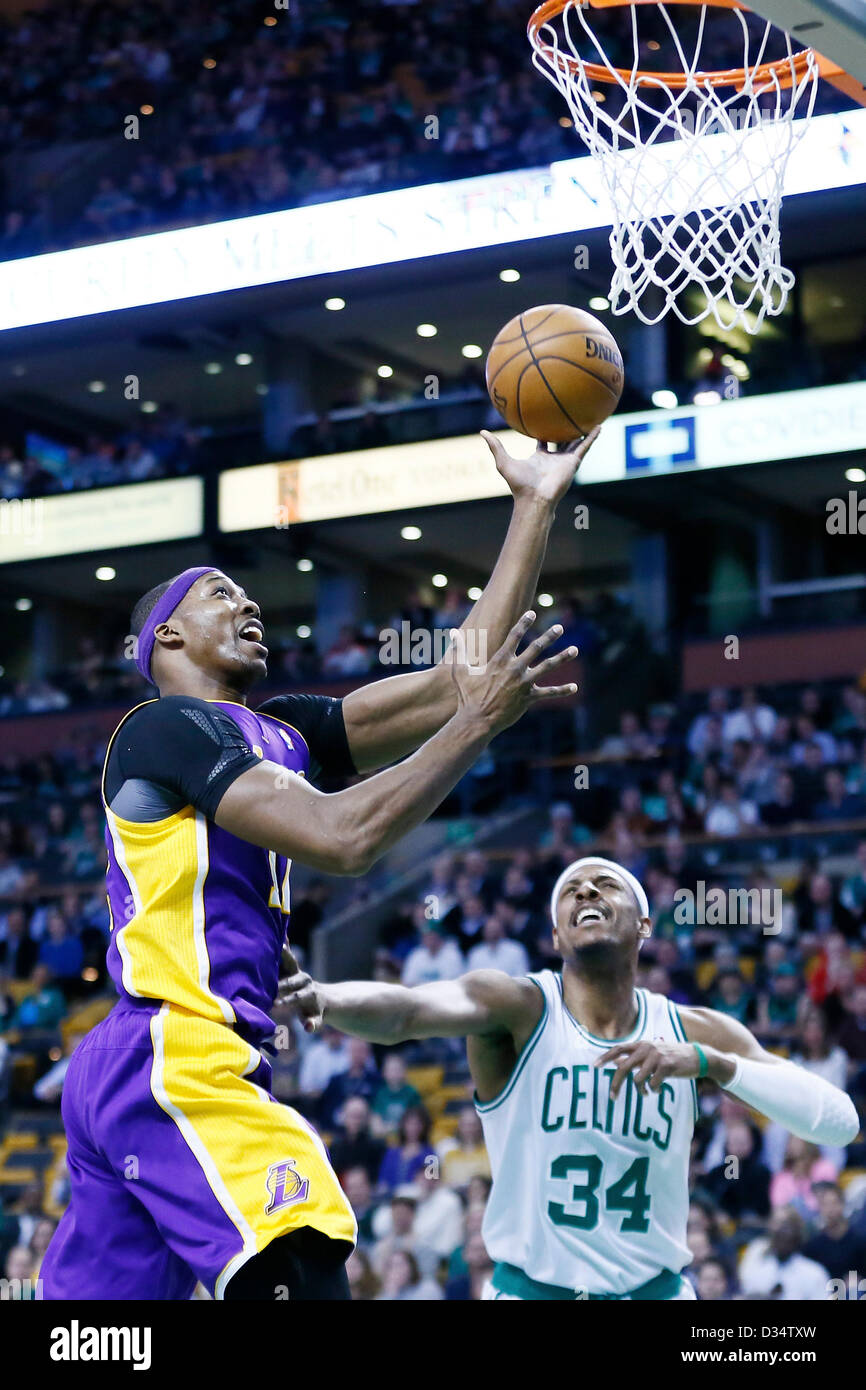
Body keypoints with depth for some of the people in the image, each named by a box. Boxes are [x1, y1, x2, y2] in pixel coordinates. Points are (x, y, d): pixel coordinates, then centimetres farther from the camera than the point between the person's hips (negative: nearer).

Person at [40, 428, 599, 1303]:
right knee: (309, 1278, -21)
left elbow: (449, 686, 13)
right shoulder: (168, 726, -6)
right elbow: (342, 837, -20)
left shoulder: (279, 733, 19)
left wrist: (536, 505, 12)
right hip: (176, 1063, -10)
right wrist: (482, 720, -14)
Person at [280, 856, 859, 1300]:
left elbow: (841, 1122, -11)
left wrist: (707, 1061, -24)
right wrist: (325, 997, -53)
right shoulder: (517, 1008, -11)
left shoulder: (696, 1033, -2)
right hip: (528, 1288, -2)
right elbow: (405, 1008, -31)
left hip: (657, 1288, 2)